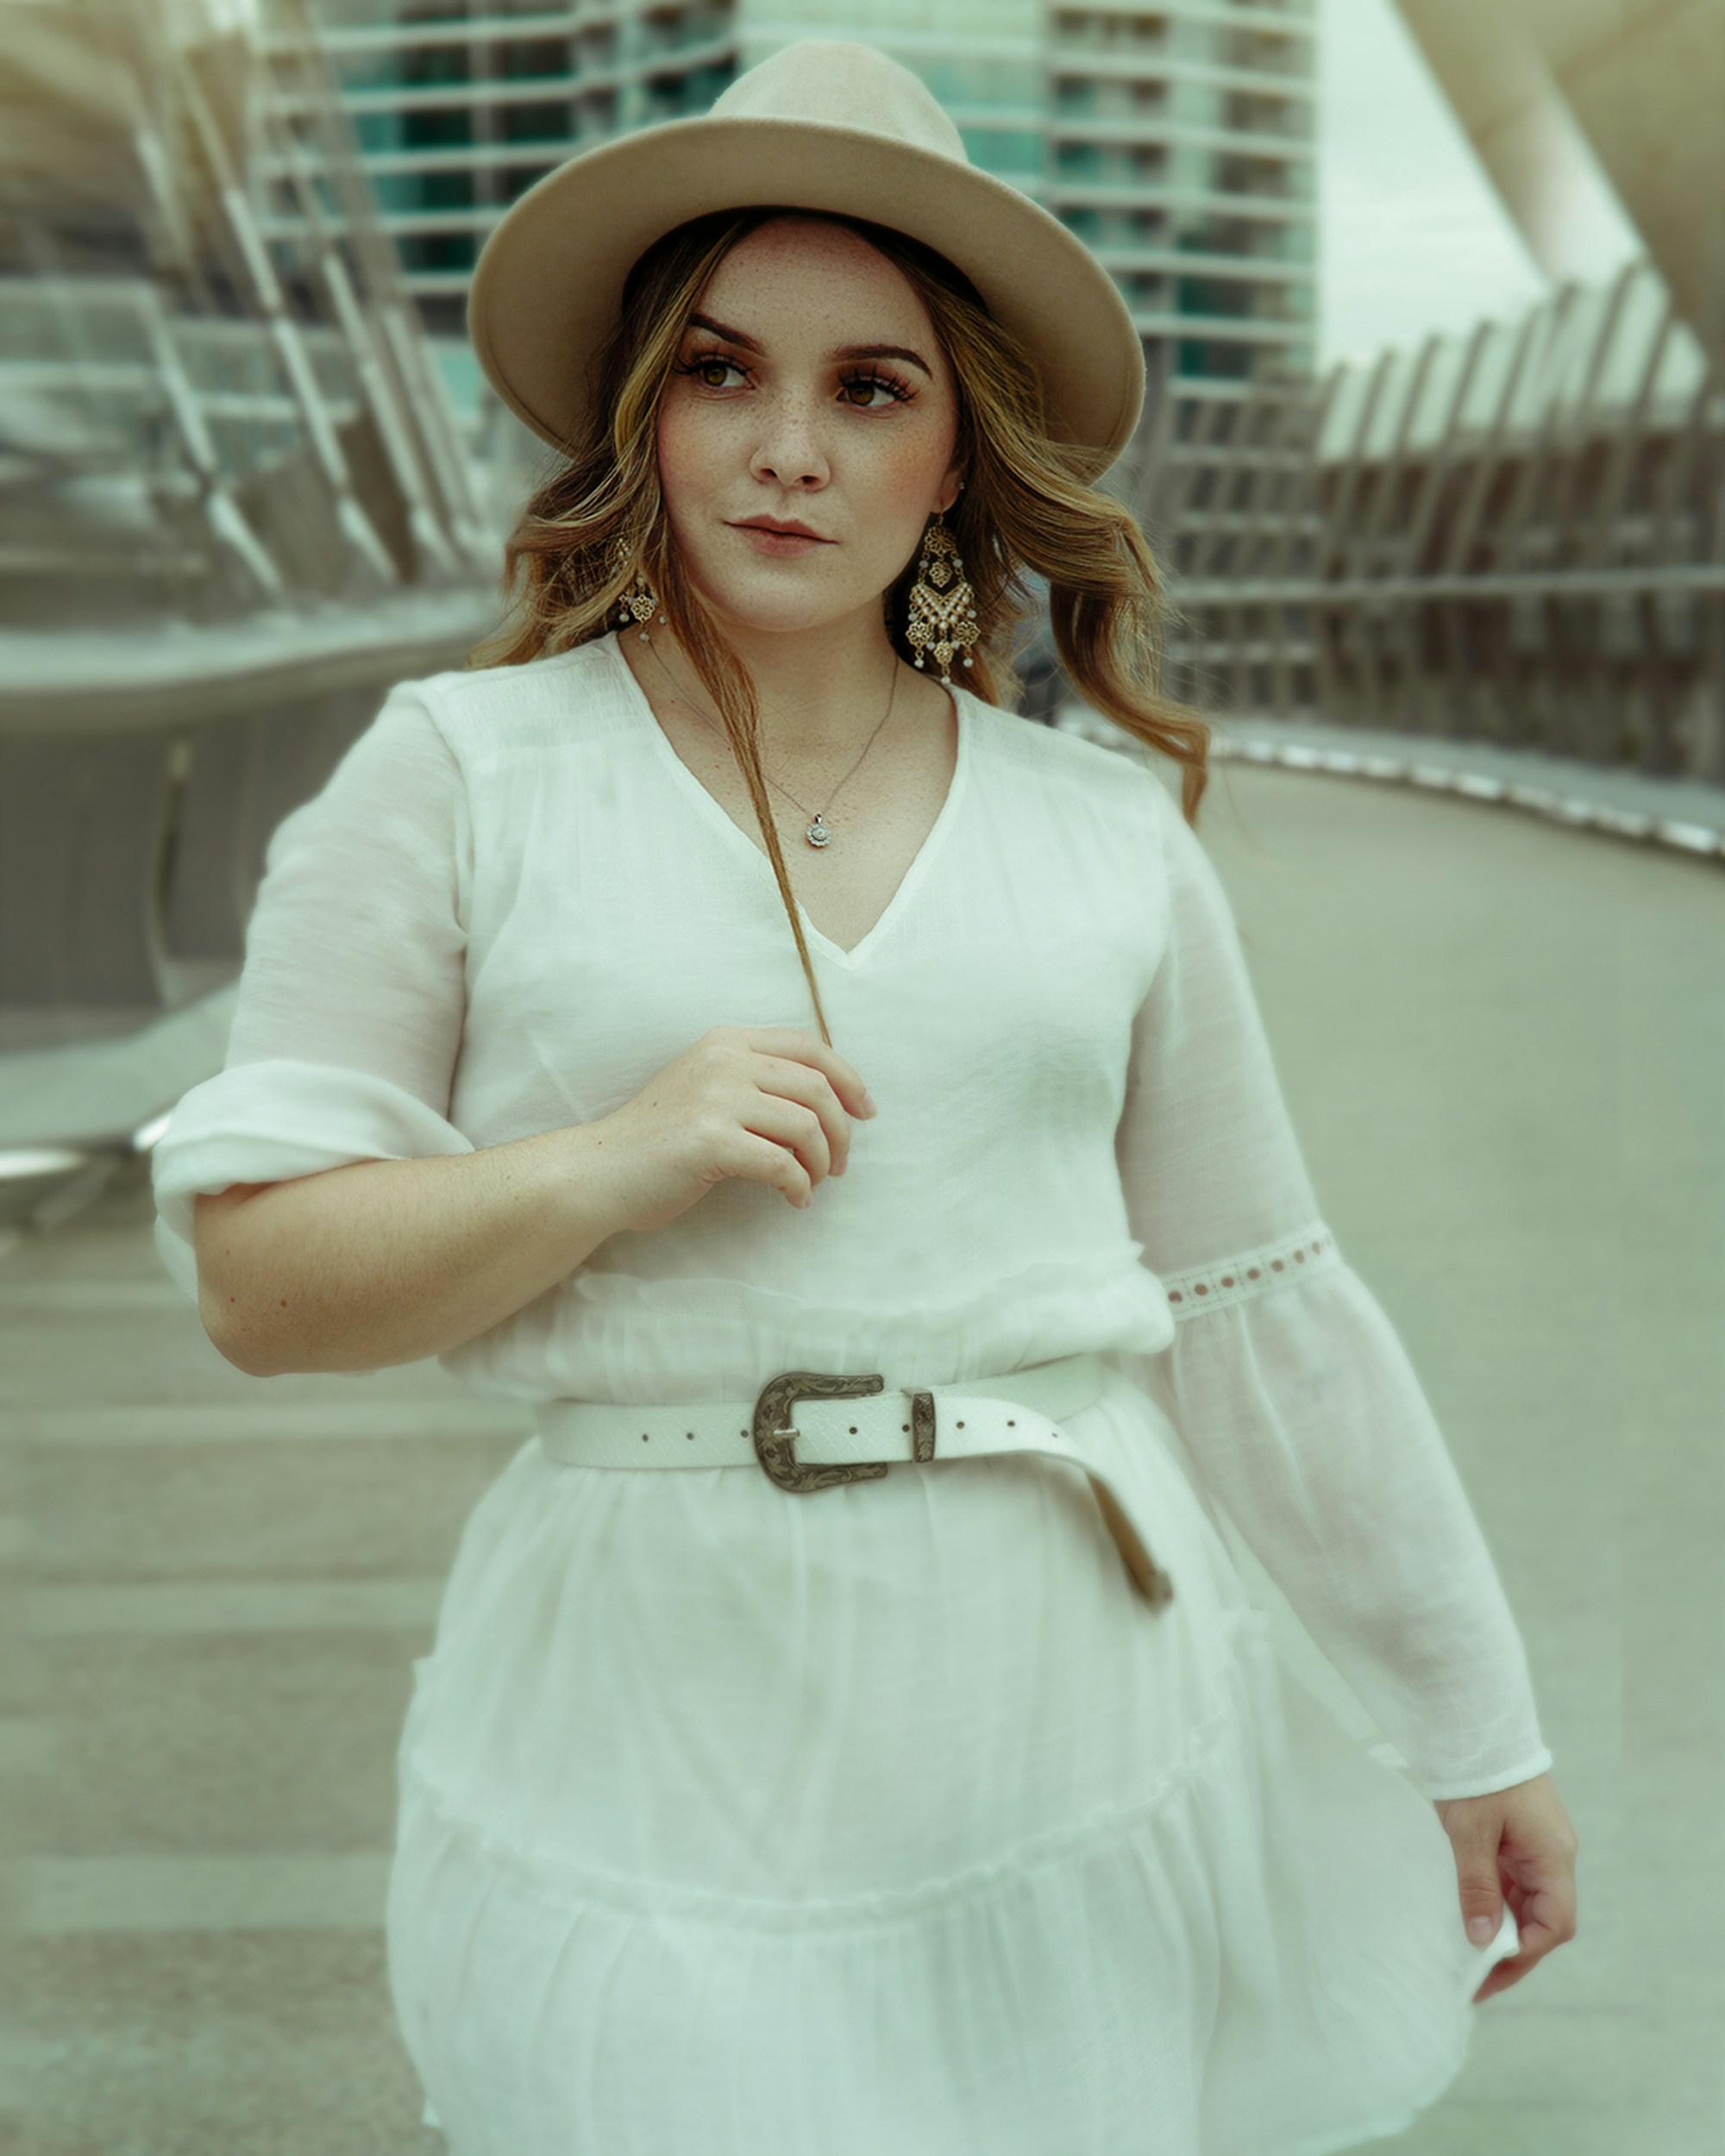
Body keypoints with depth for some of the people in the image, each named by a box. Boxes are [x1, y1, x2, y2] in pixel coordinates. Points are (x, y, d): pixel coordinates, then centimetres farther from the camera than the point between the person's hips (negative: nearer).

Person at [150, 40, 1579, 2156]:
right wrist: (616, 1160, -17)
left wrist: (1476, 1730, 14)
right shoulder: (461, 774, 0)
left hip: (1091, 1731, 3)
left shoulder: (1109, 833, 6)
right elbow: (253, 1272, -2)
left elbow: (1262, 1320, 10)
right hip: (662, 1745, -2)